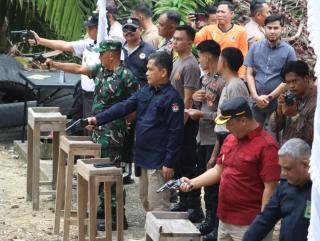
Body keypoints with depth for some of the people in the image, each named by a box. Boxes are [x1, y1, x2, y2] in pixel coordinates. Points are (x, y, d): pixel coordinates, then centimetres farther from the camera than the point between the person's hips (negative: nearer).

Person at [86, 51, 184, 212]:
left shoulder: (172, 98, -15)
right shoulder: (145, 91, 9)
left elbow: (176, 132, -17)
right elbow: (124, 107, 8)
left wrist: (169, 163, -17)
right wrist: (98, 119, -3)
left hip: (159, 162, -9)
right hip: (143, 156, 9)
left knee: (157, 206, -6)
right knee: (145, 200, 17)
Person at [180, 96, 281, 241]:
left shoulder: (266, 146, -16)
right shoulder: (230, 139, 11)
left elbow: (270, 189, -18)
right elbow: (218, 170, 19)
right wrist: (192, 183, 6)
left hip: (247, 225, -8)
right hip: (225, 220, 8)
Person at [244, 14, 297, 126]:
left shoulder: (288, 51, -2)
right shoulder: (255, 47, 6)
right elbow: (249, 74, 5)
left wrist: (269, 97, -10)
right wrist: (256, 96, -8)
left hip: (278, 103, -2)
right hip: (257, 102, 2)